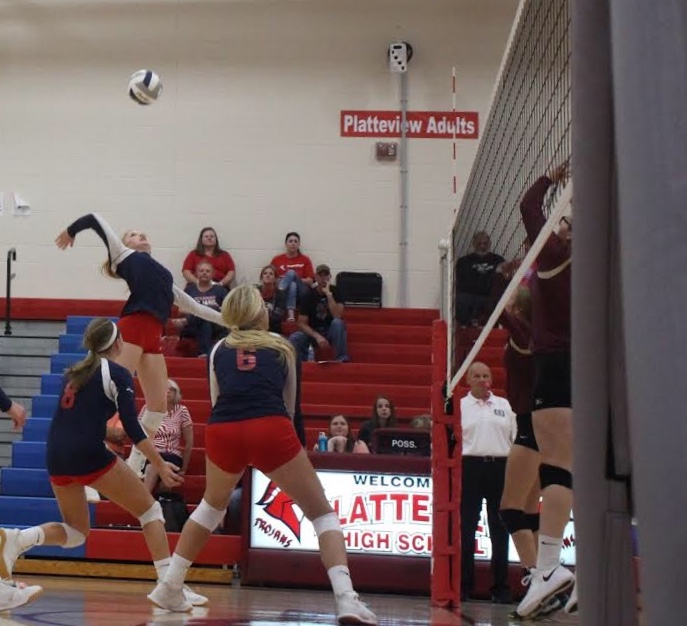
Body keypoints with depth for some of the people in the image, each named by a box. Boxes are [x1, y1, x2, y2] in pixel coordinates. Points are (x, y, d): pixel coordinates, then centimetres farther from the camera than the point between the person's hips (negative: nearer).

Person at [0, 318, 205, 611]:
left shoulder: (74, 372, 19)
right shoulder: (118, 373, 1)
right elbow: (132, 428, -7)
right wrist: (161, 465, -2)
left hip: (56, 457, 6)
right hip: (89, 455, -6)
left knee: (76, 531, 21)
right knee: (150, 510, 9)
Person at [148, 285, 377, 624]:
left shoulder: (219, 349, 24)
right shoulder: (282, 346, 22)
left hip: (222, 430, 3)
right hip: (270, 429, -2)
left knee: (212, 505, 31)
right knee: (322, 512, 9)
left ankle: (169, 587, 32)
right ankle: (346, 599, -7)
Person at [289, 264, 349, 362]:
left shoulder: (335, 291, -9)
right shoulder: (309, 295, -8)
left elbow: (338, 316, -25)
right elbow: (302, 323, -11)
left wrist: (328, 294, -29)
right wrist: (317, 336, -27)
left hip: (332, 332, 0)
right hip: (313, 332, 0)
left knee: (337, 323, -35)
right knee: (294, 339, -29)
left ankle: (341, 360, -28)